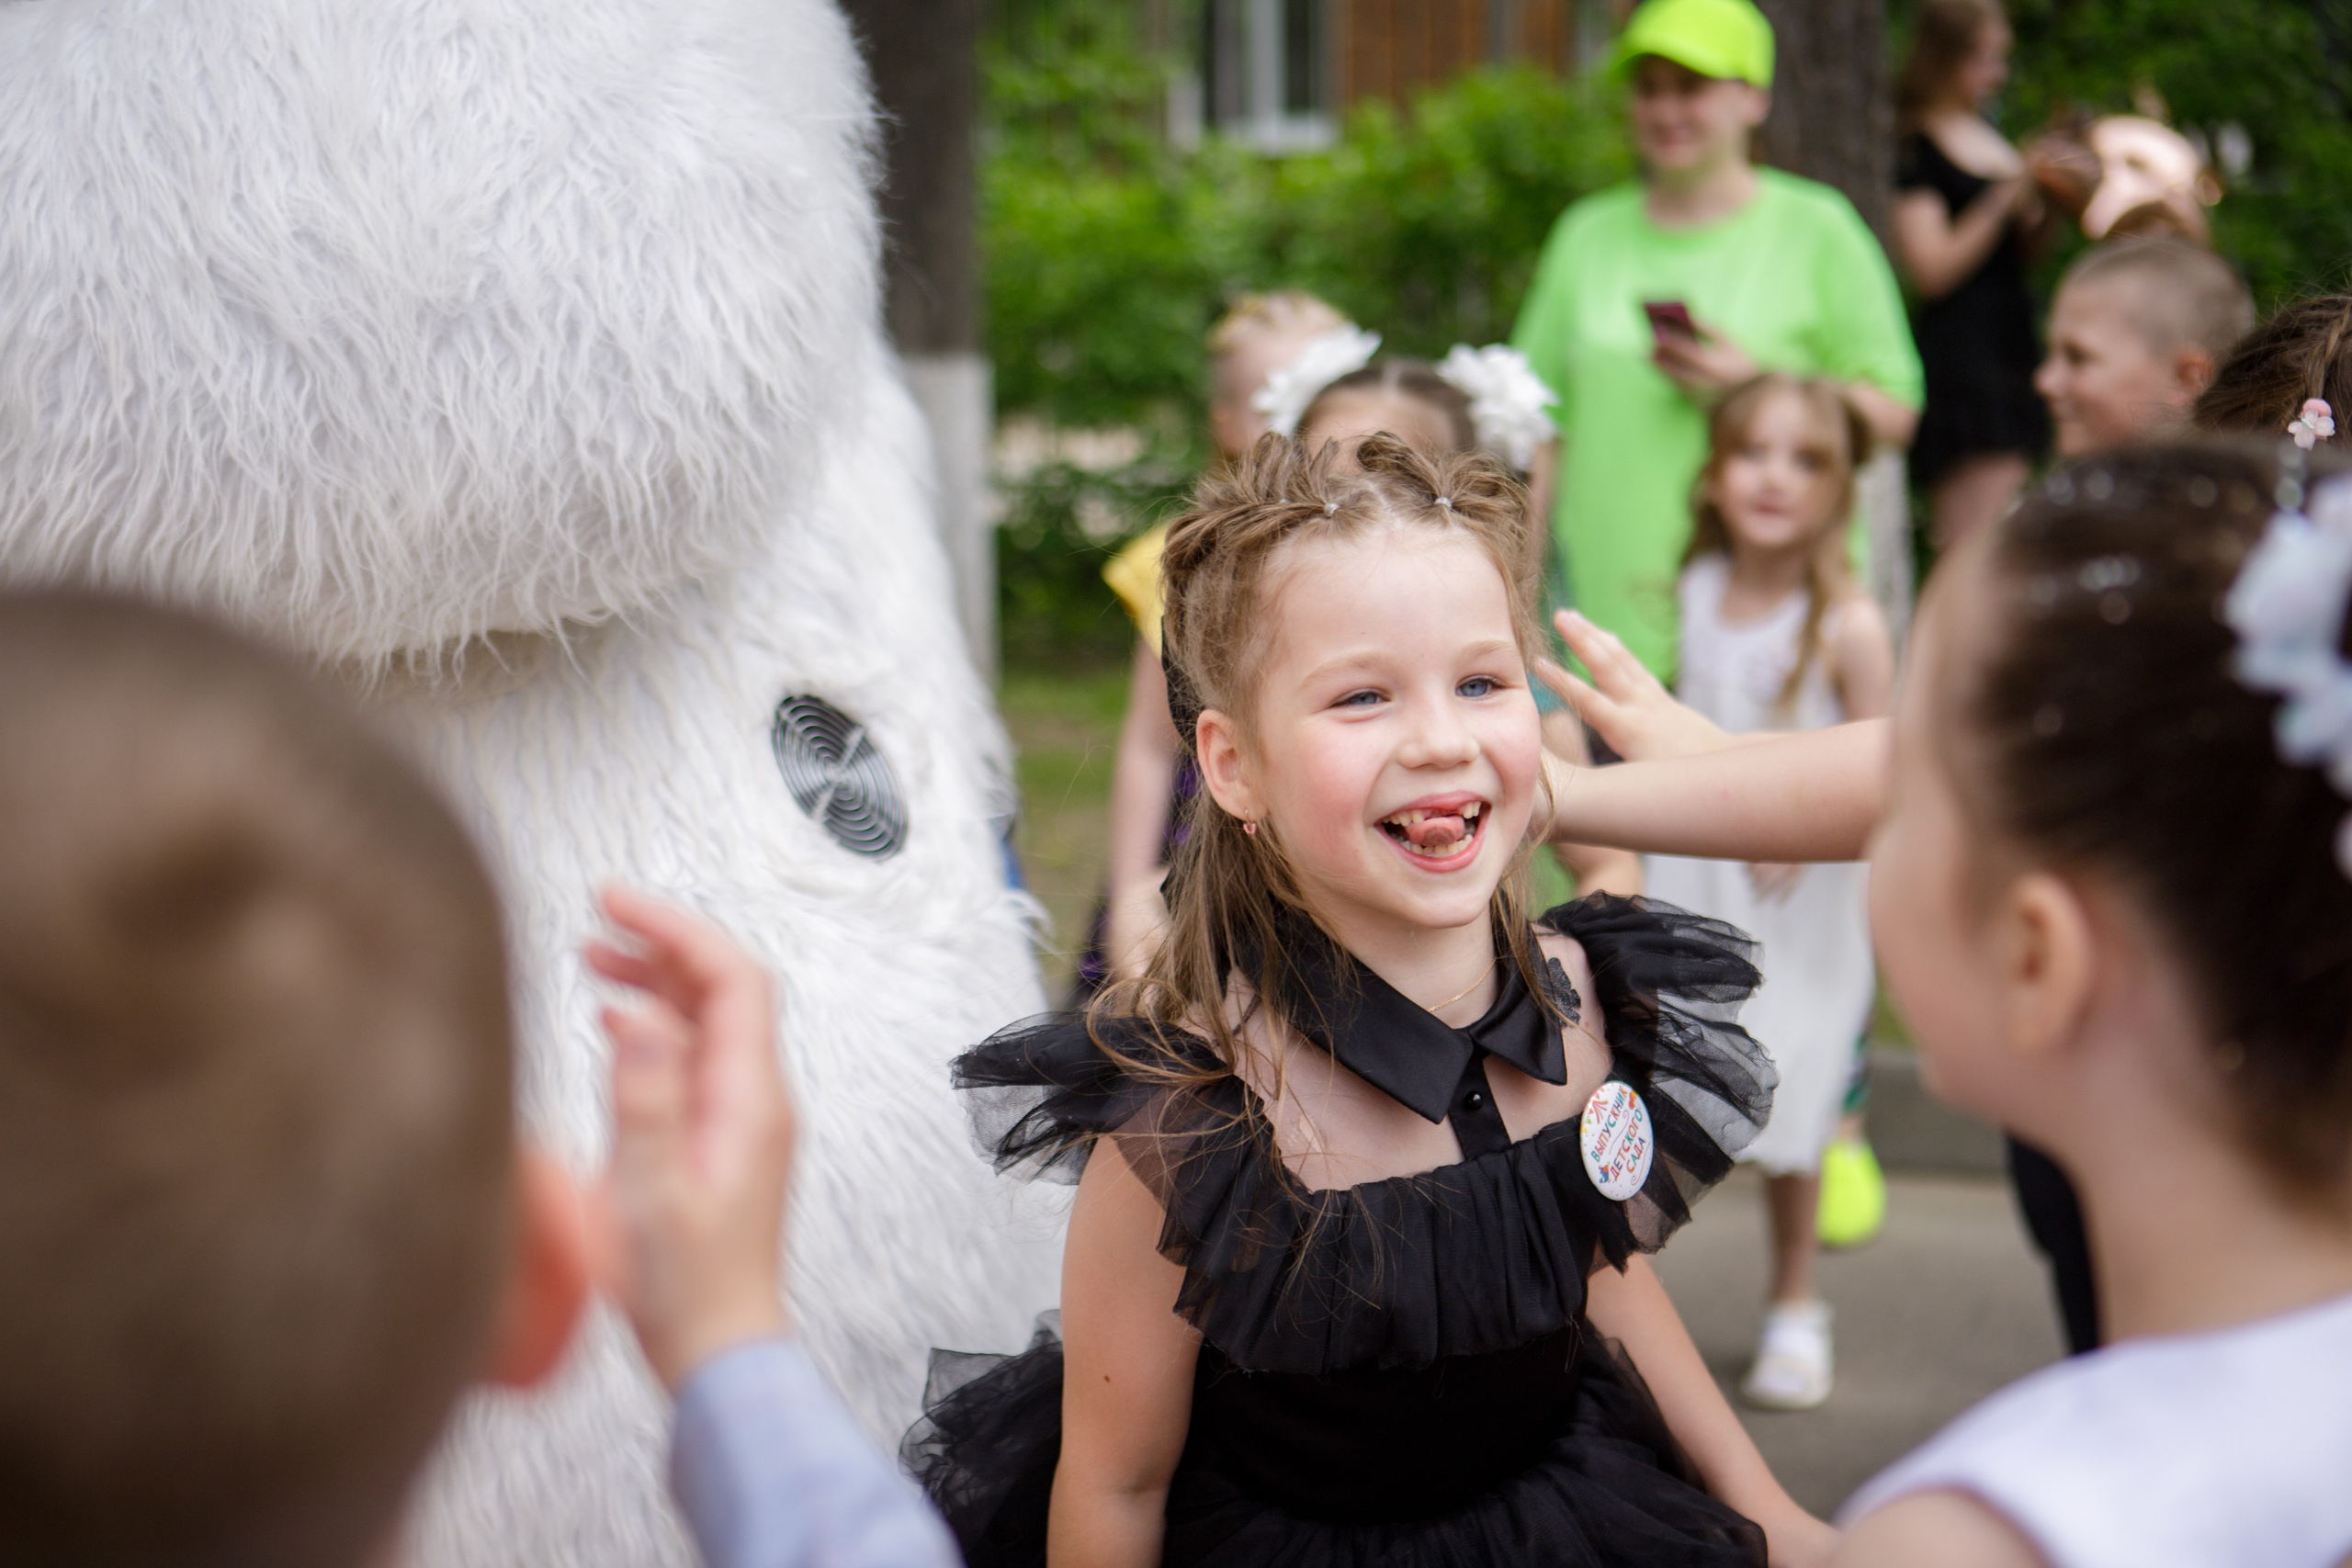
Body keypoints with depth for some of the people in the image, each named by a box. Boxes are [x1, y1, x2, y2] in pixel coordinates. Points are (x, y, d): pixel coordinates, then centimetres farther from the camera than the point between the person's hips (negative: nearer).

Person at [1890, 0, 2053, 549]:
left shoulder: (1989, 135, 18)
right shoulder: (1915, 148, -7)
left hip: (2012, 338, 9)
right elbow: (1932, 270, -15)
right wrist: (2005, 201, -16)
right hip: (1959, 347, -9)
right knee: (1976, 547, -15)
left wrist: (2049, 204, 4)